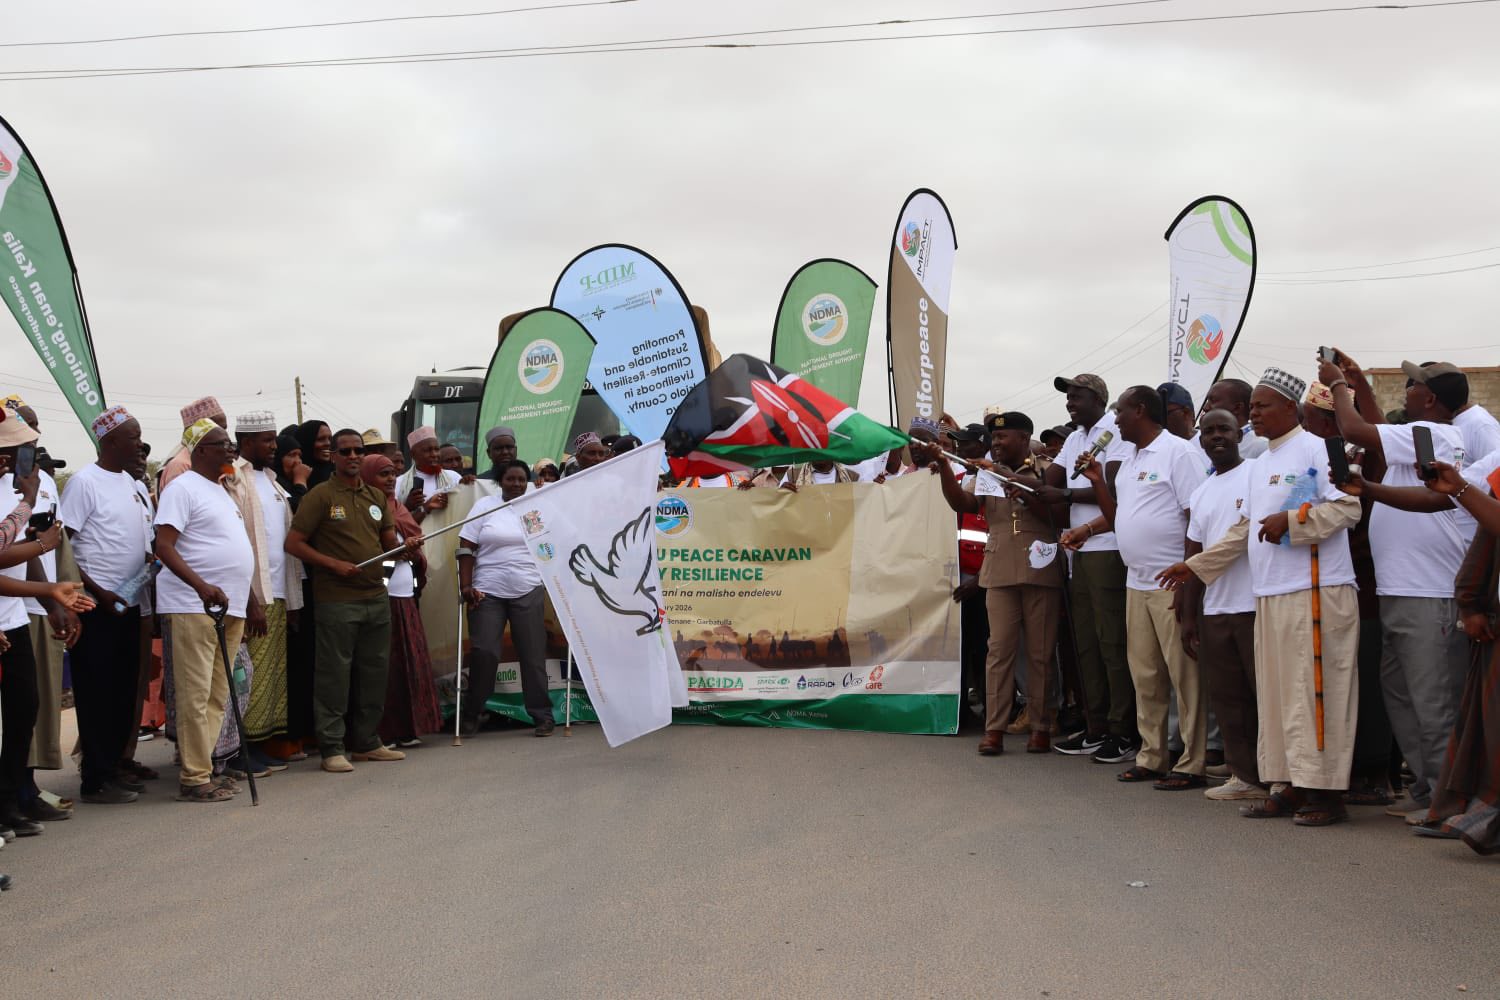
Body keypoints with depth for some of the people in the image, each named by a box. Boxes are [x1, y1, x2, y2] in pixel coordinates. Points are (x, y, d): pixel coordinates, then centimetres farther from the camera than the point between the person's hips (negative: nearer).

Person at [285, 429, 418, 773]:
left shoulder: (376, 496, 14)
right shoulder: (321, 495, -5)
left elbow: (389, 543, 19)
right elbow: (294, 543, -8)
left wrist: (406, 545, -4)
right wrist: (334, 564, -16)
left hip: (376, 597, 6)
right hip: (337, 600, -6)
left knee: (373, 672, 12)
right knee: (334, 675, -3)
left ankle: (366, 742, 22)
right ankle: (332, 748, 3)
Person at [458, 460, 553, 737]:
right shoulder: (485, 506, 3)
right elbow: (466, 548, 0)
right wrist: (466, 586, -8)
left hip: (528, 592, 1)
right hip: (488, 592, -1)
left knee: (533, 654, 2)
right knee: (484, 653, -4)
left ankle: (542, 715, 10)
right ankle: (471, 716, 9)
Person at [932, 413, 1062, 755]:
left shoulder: (1047, 473, 3)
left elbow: (1057, 515, -5)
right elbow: (961, 503, -1)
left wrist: (1024, 492, -16)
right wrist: (944, 470, -15)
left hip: (1040, 571, -3)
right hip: (1000, 572, 3)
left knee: (1041, 652, 3)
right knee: (1000, 649, 0)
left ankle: (1041, 727, 11)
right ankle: (994, 728, 0)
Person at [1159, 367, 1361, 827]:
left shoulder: (1315, 450, -5)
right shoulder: (1259, 465, 22)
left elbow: (1348, 507, -14)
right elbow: (1244, 529, 27)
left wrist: (1291, 520, -21)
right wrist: (1195, 565, 26)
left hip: (1315, 591, -9)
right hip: (1270, 594, 9)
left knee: (1315, 690, -8)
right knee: (1275, 693, 8)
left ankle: (1327, 791, -4)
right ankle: (1289, 784, 14)